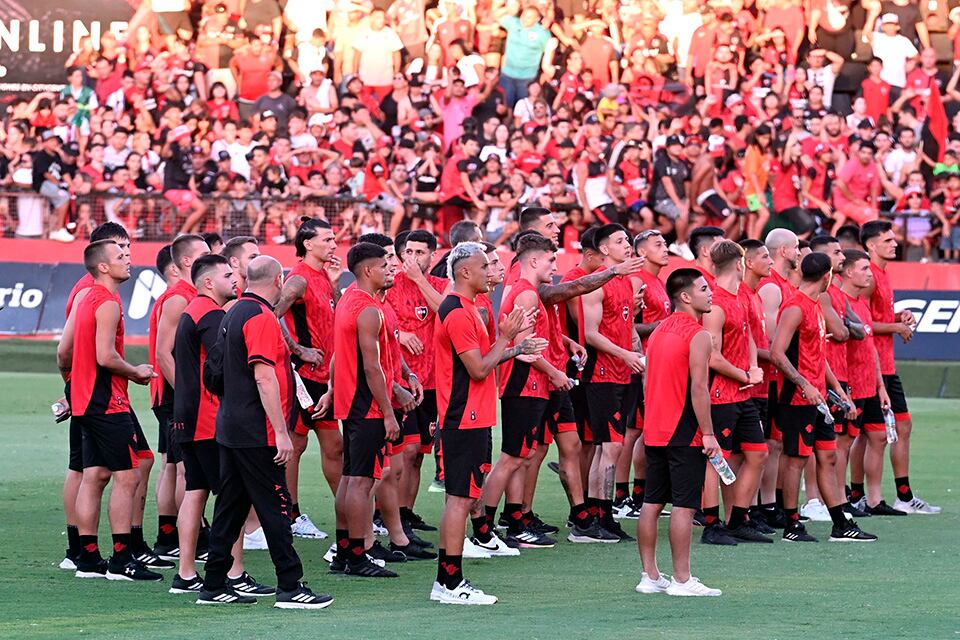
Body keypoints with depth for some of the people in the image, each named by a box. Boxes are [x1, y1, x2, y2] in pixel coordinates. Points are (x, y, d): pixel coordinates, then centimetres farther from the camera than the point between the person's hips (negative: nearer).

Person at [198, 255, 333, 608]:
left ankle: (214, 586, 13)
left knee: (230, 507, 11)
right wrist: (281, 432, -21)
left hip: (230, 429, 9)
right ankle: (290, 588, -5)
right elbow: (264, 378, -21)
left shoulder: (232, 314, 14)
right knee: (275, 507, -6)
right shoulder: (261, 318, -15)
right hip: (257, 433, -9)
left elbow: (217, 374, 21)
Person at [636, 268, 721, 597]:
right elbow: (698, 387, -18)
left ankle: (650, 576, 13)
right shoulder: (697, 336, -12)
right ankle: (681, 580, -6)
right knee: (684, 505, -6)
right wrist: (708, 434, -15)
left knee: (652, 502, 9)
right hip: (684, 434, -8)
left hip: (655, 431, 8)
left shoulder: (658, 332, 13)